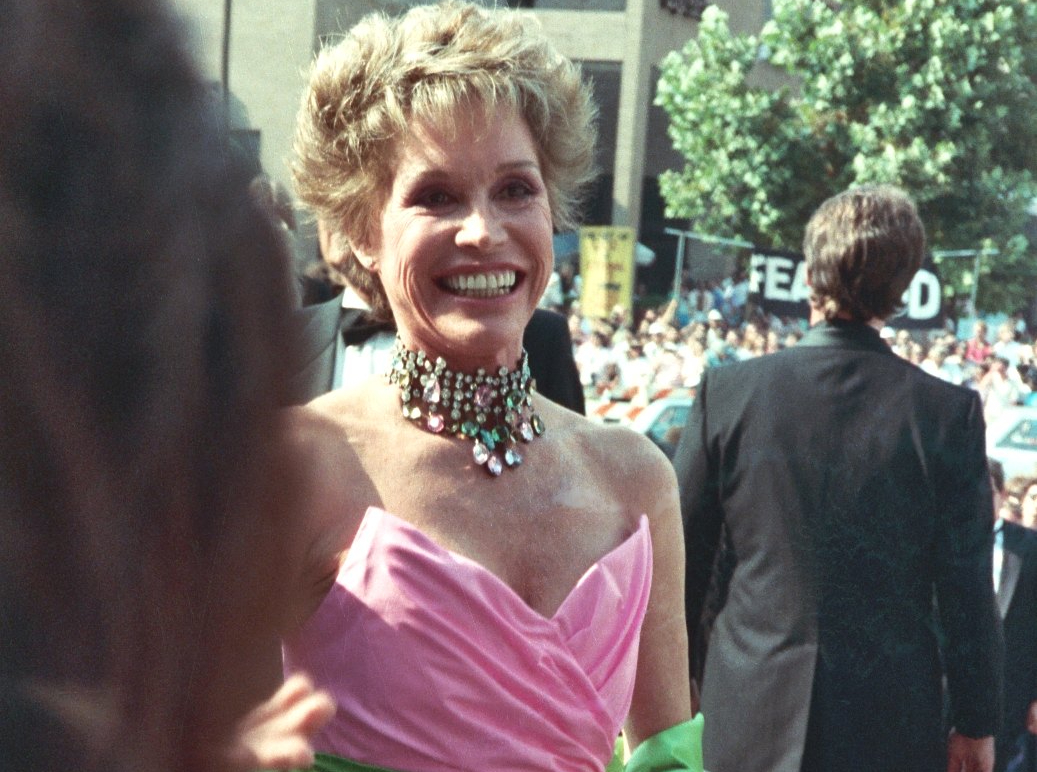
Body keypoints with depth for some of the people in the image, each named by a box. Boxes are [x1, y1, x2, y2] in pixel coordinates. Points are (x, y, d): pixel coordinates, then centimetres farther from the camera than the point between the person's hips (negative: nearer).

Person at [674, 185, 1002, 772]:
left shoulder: (727, 391, -6)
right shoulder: (951, 413, -9)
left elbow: (683, 559, 1)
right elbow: (967, 591, -6)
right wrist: (977, 723, 7)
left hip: (748, 717, 1)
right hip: (891, 723, -1)